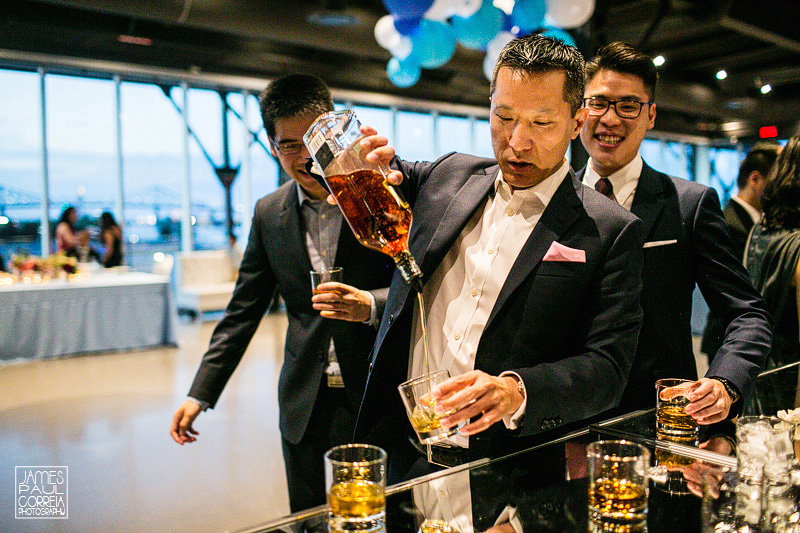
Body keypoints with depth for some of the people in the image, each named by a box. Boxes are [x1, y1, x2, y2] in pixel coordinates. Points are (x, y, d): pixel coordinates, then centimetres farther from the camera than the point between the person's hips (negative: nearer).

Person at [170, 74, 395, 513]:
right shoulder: (268, 213, 4)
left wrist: (371, 305, -26)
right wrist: (200, 394, 5)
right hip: (304, 400, 3)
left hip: (375, 395, -3)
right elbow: (243, 311, 8)